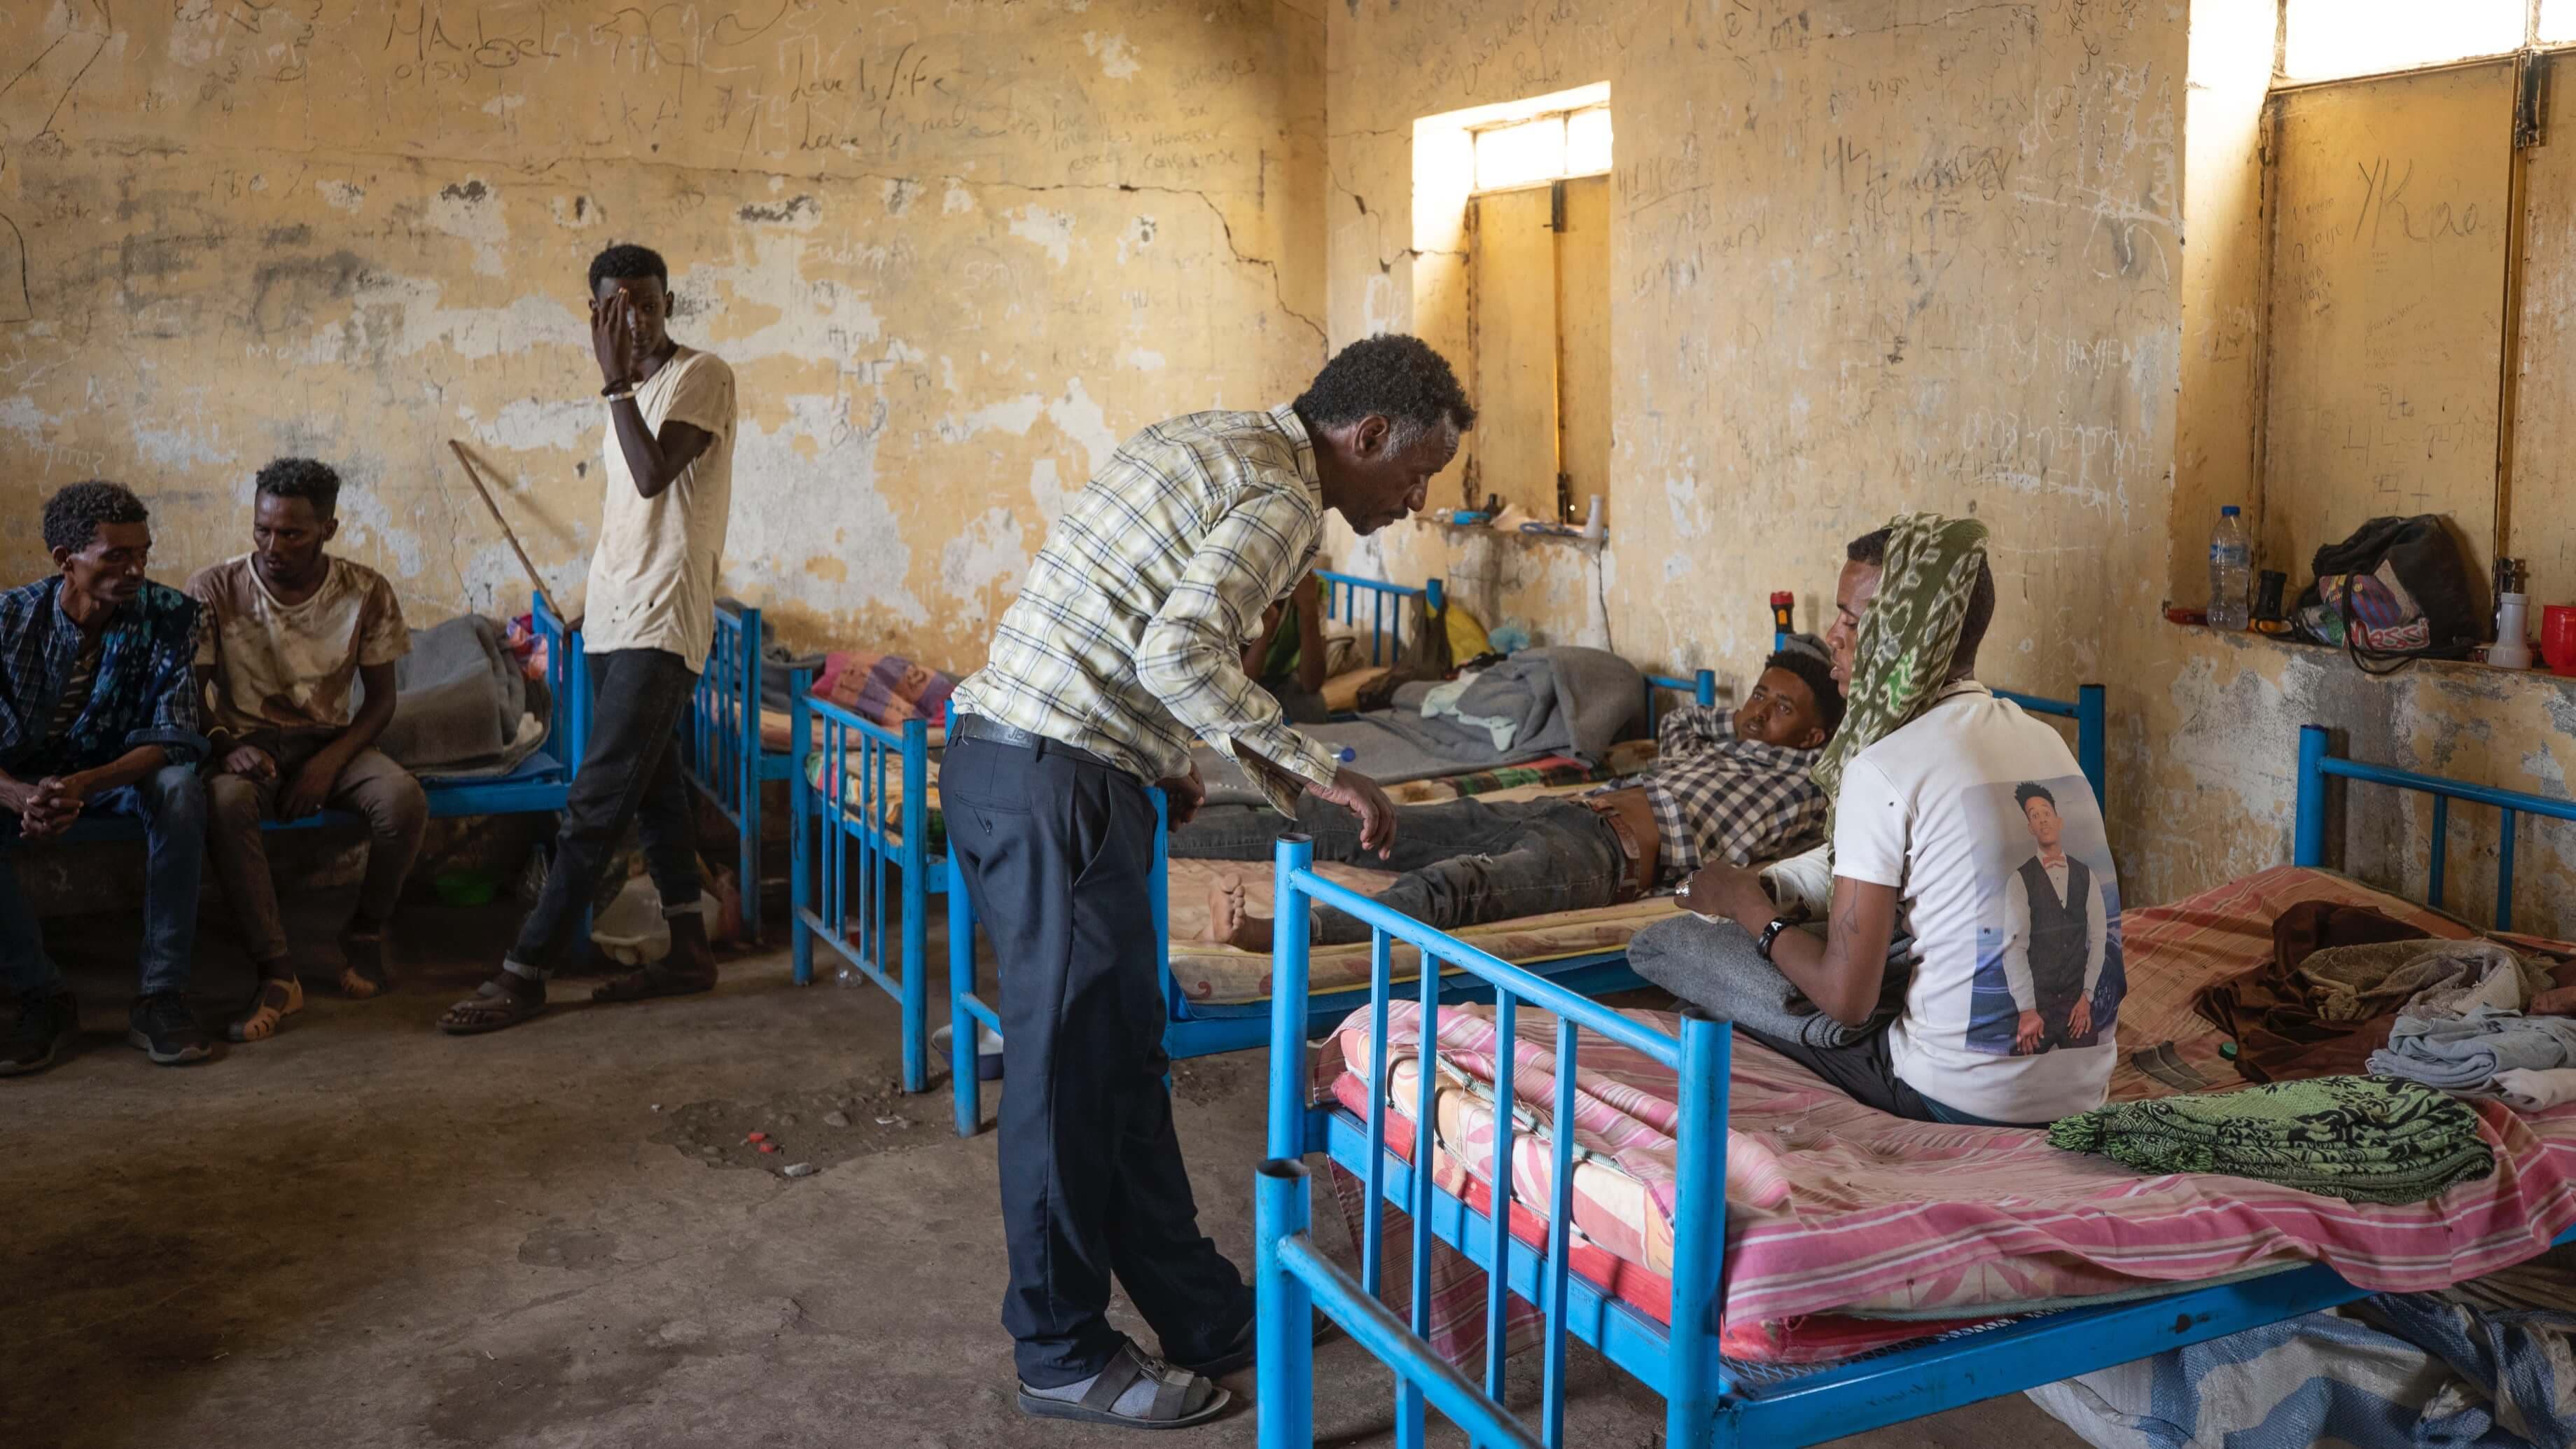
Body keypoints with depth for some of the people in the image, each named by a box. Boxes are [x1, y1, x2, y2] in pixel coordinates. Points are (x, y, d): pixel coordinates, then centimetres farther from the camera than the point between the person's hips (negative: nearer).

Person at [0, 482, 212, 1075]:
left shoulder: (170, 616, -17)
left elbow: (175, 738, -22)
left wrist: (83, 785, -40)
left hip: (121, 770, 0)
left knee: (180, 791, -34)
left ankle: (161, 997, -27)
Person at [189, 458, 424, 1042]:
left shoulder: (366, 592, -5)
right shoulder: (215, 590, -8)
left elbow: (380, 698, 1)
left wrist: (331, 760, -16)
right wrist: (224, 746, -22)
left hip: (331, 741, 1)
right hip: (246, 744, -1)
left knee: (404, 799, -31)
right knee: (225, 803, -37)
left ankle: (366, 931, -3)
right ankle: (277, 973, -32)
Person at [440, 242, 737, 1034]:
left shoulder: (703, 376, -9)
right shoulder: (632, 393, 17)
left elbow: (653, 475, -23)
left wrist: (616, 381, -19)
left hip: (660, 626, -9)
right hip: (614, 621, 9)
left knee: (595, 804, -9)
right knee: (652, 791, 12)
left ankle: (526, 971, -5)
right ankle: (689, 952, 21)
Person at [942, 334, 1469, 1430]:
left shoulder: (1202, 442, 19)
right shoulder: (1283, 498, -11)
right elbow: (1181, 649, -27)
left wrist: (1159, 758, 23)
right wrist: (1308, 768, -18)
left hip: (997, 753, 10)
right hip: (1057, 789, -10)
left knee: (1122, 1052, 15)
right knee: (1070, 1064, 1)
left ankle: (1205, 1315, 26)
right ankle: (1064, 1357, 15)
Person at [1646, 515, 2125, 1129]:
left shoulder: (1884, 769, -15)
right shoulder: (2044, 739, 8)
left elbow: (1846, 999, -15)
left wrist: (1750, 910, 3)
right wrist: (1773, 891, 17)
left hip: (1960, 1102, -8)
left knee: (1661, 947, 1)